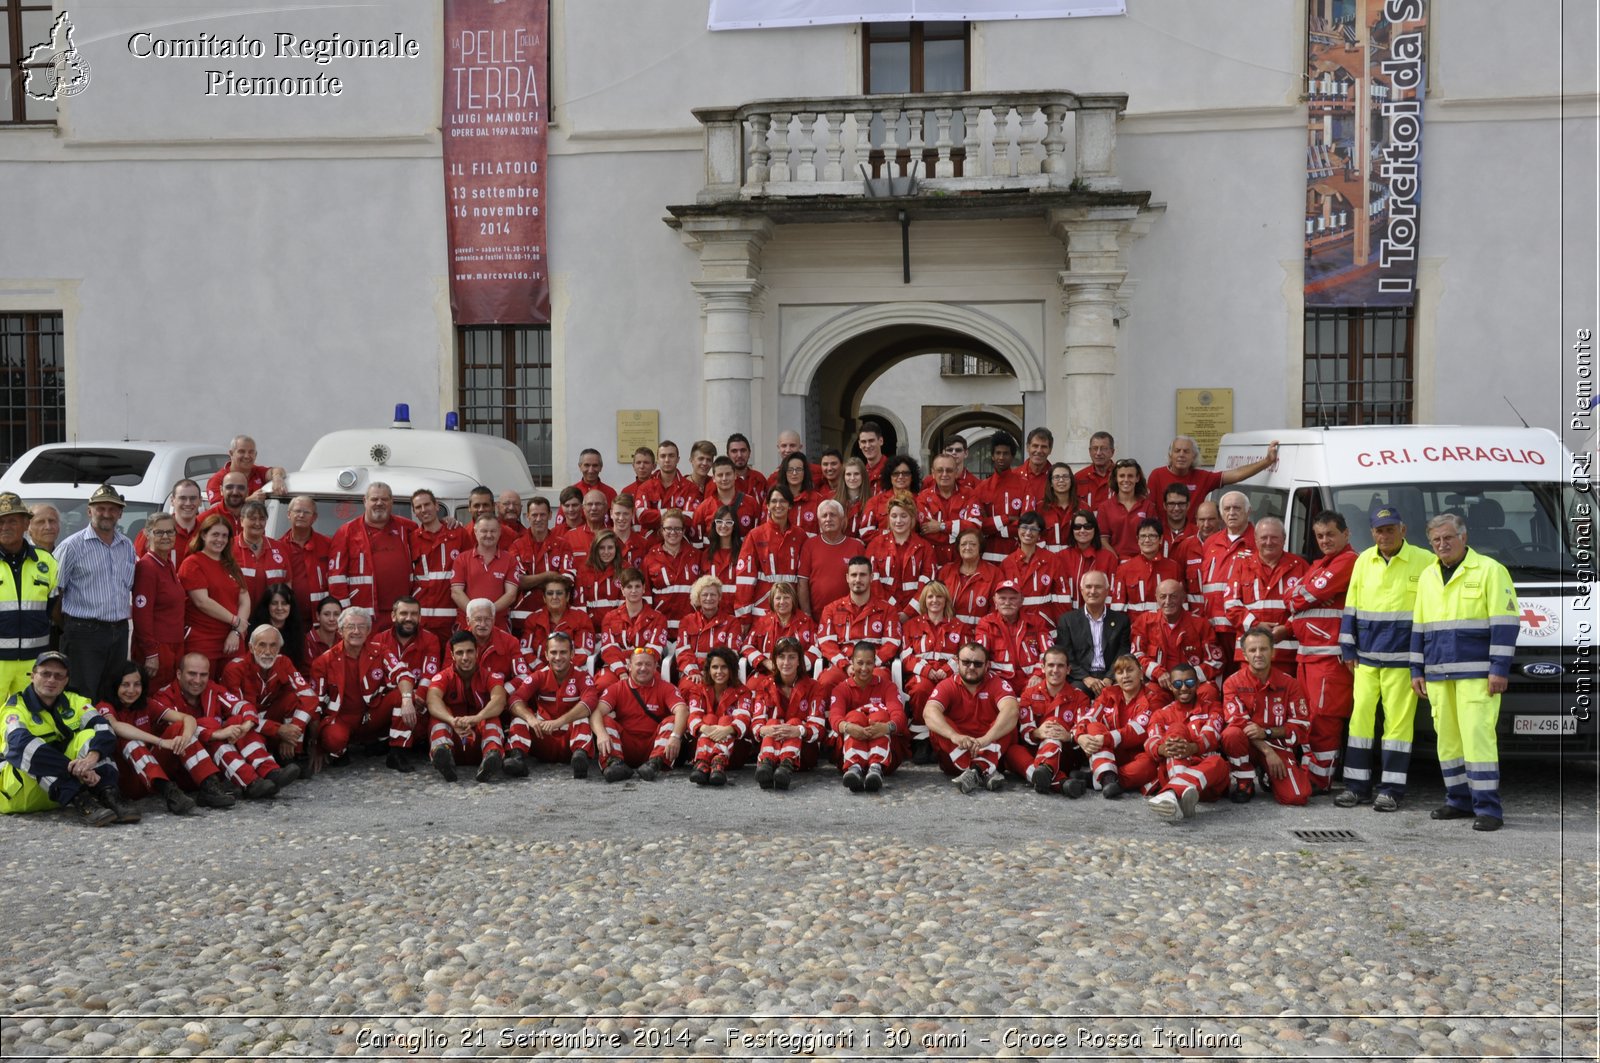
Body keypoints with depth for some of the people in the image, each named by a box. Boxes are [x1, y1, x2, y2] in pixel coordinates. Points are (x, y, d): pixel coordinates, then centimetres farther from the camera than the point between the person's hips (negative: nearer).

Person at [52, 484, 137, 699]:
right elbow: (53, 593, -6)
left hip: (120, 632, 6)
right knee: (82, 698, -4)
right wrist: (67, 628, -6)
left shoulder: (128, 547, 12)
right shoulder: (72, 546, -5)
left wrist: (128, 615, 11)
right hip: (84, 633, -6)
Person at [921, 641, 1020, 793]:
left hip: (992, 752, 0)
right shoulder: (947, 686, -2)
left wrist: (986, 739, -41)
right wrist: (954, 736, -42)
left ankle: (976, 770, -43)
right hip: (955, 754, 1)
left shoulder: (997, 684, -4)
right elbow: (929, 712, -23)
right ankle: (986, 772, -39)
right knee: (937, 725, -23)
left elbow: (1011, 711, -25)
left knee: (1007, 722, -22)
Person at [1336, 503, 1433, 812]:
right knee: (1360, 716, 5)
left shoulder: (1425, 562, -3)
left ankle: (1392, 789, 7)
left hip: (1402, 659, -4)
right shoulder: (1363, 561, 9)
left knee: (1398, 721, -1)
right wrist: (1349, 650, 11)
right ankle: (1357, 786, 13)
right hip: (1365, 658, 4)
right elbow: (1351, 608, 15)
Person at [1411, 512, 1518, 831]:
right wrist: (1417, 670, 16)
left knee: (1477, 736, -11)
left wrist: (1499, 669, -13)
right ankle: (1460, 800, 18)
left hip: (1476, 673, -6)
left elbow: (1504, 623, -8)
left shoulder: (1490, 570, -3)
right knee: (1447, 739, 8)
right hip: (1438, 674, 6)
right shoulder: (1427, 577, 16)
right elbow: (1418, 627, 20)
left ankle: (1487, 808, -7)